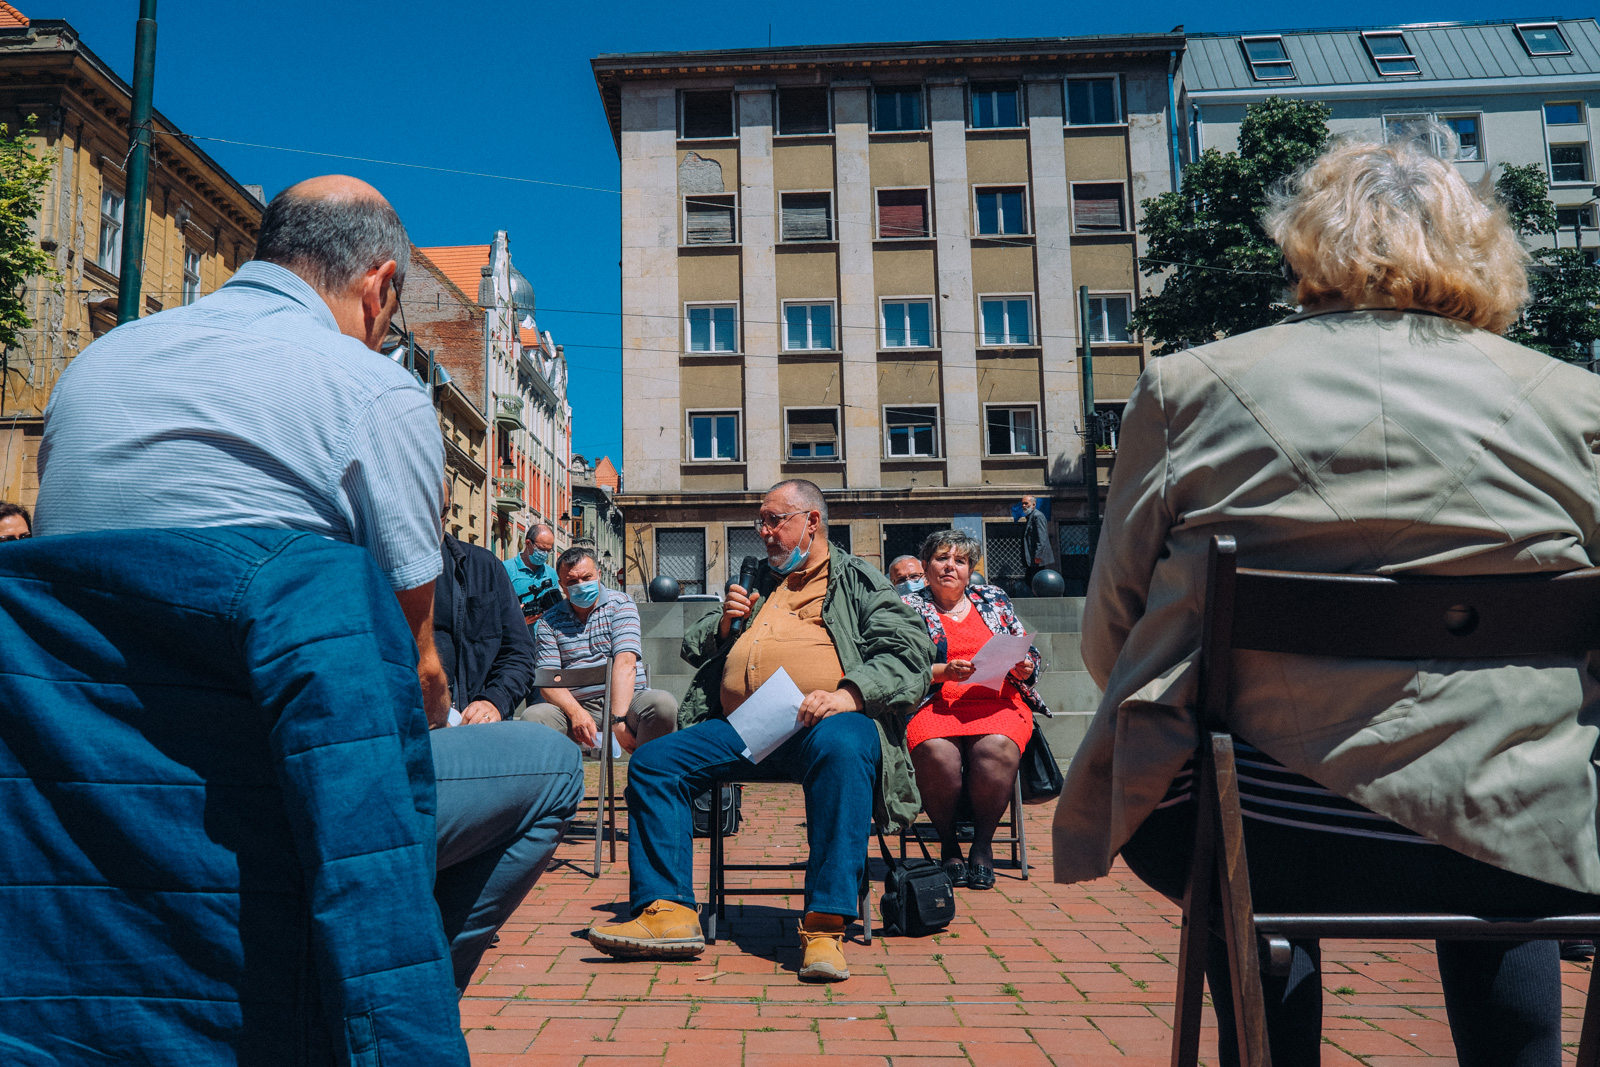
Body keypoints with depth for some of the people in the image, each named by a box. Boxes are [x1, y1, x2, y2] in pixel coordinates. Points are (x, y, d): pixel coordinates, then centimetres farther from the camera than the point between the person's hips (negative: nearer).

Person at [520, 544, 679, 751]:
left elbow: (625, 663, -9)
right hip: (576, 705, 1)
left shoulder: (620, 604, 5)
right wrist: (576, 712, -21)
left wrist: (617, 718, -23)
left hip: (626, 701, -1)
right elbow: (548, 681, 1)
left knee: (662, 703, -32)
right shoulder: (549, 622, 11)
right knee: (531, 716, -28)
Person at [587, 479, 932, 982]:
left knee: (841, 748, -39)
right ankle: (667, 912, -16)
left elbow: (909, 650, -1)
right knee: (651, 762, -13)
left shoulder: (858, 580, 14)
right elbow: (693, 647, 35)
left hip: (822, 723, -5)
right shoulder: (756, 582, 31)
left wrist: (849, 694, -18)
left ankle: (825, 926, -37)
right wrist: (724, 626, 11)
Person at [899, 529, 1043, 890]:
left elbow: (1029, 654, 21)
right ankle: (948, 844, -11)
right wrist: (943, 672, -15)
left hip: (997, 703, 2)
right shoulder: (910, 608, 12)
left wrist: (1023, 669, -2)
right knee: (935, 751, -35)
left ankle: (983, 842, -13)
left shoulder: (994, 599, 21)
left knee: (996, 748, -33)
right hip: (935, 705, -1)